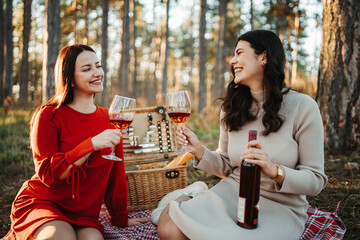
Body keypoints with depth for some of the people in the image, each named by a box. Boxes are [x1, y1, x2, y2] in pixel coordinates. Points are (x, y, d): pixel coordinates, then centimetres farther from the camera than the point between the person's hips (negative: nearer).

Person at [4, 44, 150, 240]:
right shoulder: (49, 115, -7)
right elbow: (47, 173, -16)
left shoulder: (110, 119, 7)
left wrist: (120, 218, 16)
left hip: (83, 216, 3)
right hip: (40, 202, -2)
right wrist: (92, 145, -25)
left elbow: (116, 173, 12)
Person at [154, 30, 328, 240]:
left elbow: (316, 180, -9)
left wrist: (274, 170, -27)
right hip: (232, 192, 4)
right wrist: (199, 150, -9)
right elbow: (226, 167, 10)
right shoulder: (232, 107, 5)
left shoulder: (302, 107, -10)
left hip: (280, 207, -3)